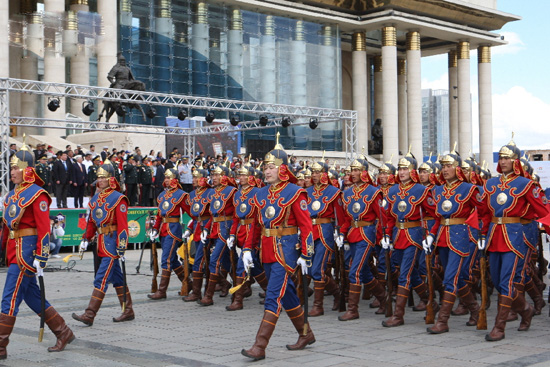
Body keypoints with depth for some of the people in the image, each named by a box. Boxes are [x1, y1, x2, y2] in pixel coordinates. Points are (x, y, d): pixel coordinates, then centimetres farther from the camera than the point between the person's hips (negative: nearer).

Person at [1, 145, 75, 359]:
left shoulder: (37, 195, -11)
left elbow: (44, 229, -15)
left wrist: (41, 258, -19)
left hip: (26, 252, -9)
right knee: (32, 297, 13)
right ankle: (64, 333, 24)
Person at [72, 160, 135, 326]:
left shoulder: (118, 199, -11)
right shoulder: (96, 198, 13)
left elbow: (123, 225, -16)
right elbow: (91, 221, 20)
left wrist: (121, 247, -20)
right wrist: (86, 239, 14)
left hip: (112, 242, -8)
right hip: (102, 242, 8)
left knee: (101, 279, -9)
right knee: (117, 278, 14)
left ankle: (89, 315, -10)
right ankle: (128, 312, 22)